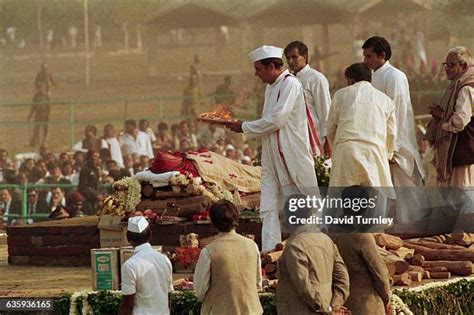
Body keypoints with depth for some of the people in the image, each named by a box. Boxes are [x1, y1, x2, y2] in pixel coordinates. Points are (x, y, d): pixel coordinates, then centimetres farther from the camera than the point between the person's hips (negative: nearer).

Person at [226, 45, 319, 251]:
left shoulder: (290, 84, -12)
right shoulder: (271, 87, 16)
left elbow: (276, 120, -18)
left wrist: (244, 127, -9)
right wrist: (243, 126, 7)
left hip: (291, 155, -9)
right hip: (272, 157, 9)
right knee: (269, 209, 2)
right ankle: (269, 250, 1)